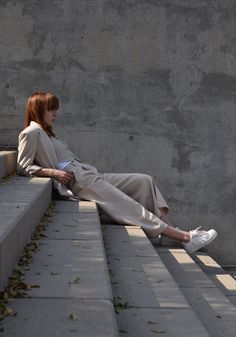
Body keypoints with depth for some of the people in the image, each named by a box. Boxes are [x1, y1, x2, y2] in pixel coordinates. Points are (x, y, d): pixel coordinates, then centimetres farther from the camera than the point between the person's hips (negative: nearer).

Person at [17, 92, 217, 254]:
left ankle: (167, 227, -16)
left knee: (145, 180, -4)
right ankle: (183, 237, -24)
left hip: (88, 175, 10)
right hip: (75, 182, -10)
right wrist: (53, 172, -18)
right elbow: (23, 167, -7)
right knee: (128, 207, -20)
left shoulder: (47, 133, 29)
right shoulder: (31, 133, 1)